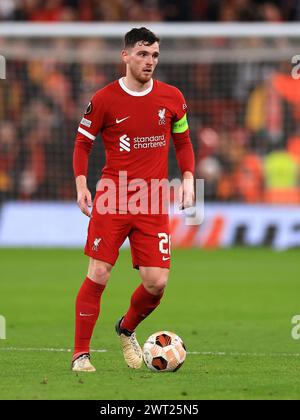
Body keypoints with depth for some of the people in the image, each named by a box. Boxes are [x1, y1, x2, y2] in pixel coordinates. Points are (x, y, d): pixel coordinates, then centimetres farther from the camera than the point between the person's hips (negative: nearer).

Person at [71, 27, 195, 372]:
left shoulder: (172, 98, 6)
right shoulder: (104, 100, -2)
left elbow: (183, 142, 18)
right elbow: (82, 143, 6)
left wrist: (188, 178, 3)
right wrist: (81, 184, -7)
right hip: (112, 200, -2)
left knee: (157, 282, -4)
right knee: (98, 275, -8)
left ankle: (127, 330, 27)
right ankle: (80, 354, 3)